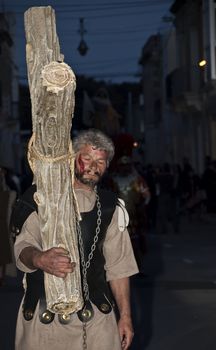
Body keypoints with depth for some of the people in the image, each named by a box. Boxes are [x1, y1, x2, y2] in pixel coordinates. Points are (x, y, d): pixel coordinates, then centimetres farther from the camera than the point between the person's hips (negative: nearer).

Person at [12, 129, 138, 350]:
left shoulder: (111, 207, 10)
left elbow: (118, 266, 10)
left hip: (97, 315, 2)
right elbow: (22, 246, -8)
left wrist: (125, 315, 6)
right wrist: (39, 259, -31)